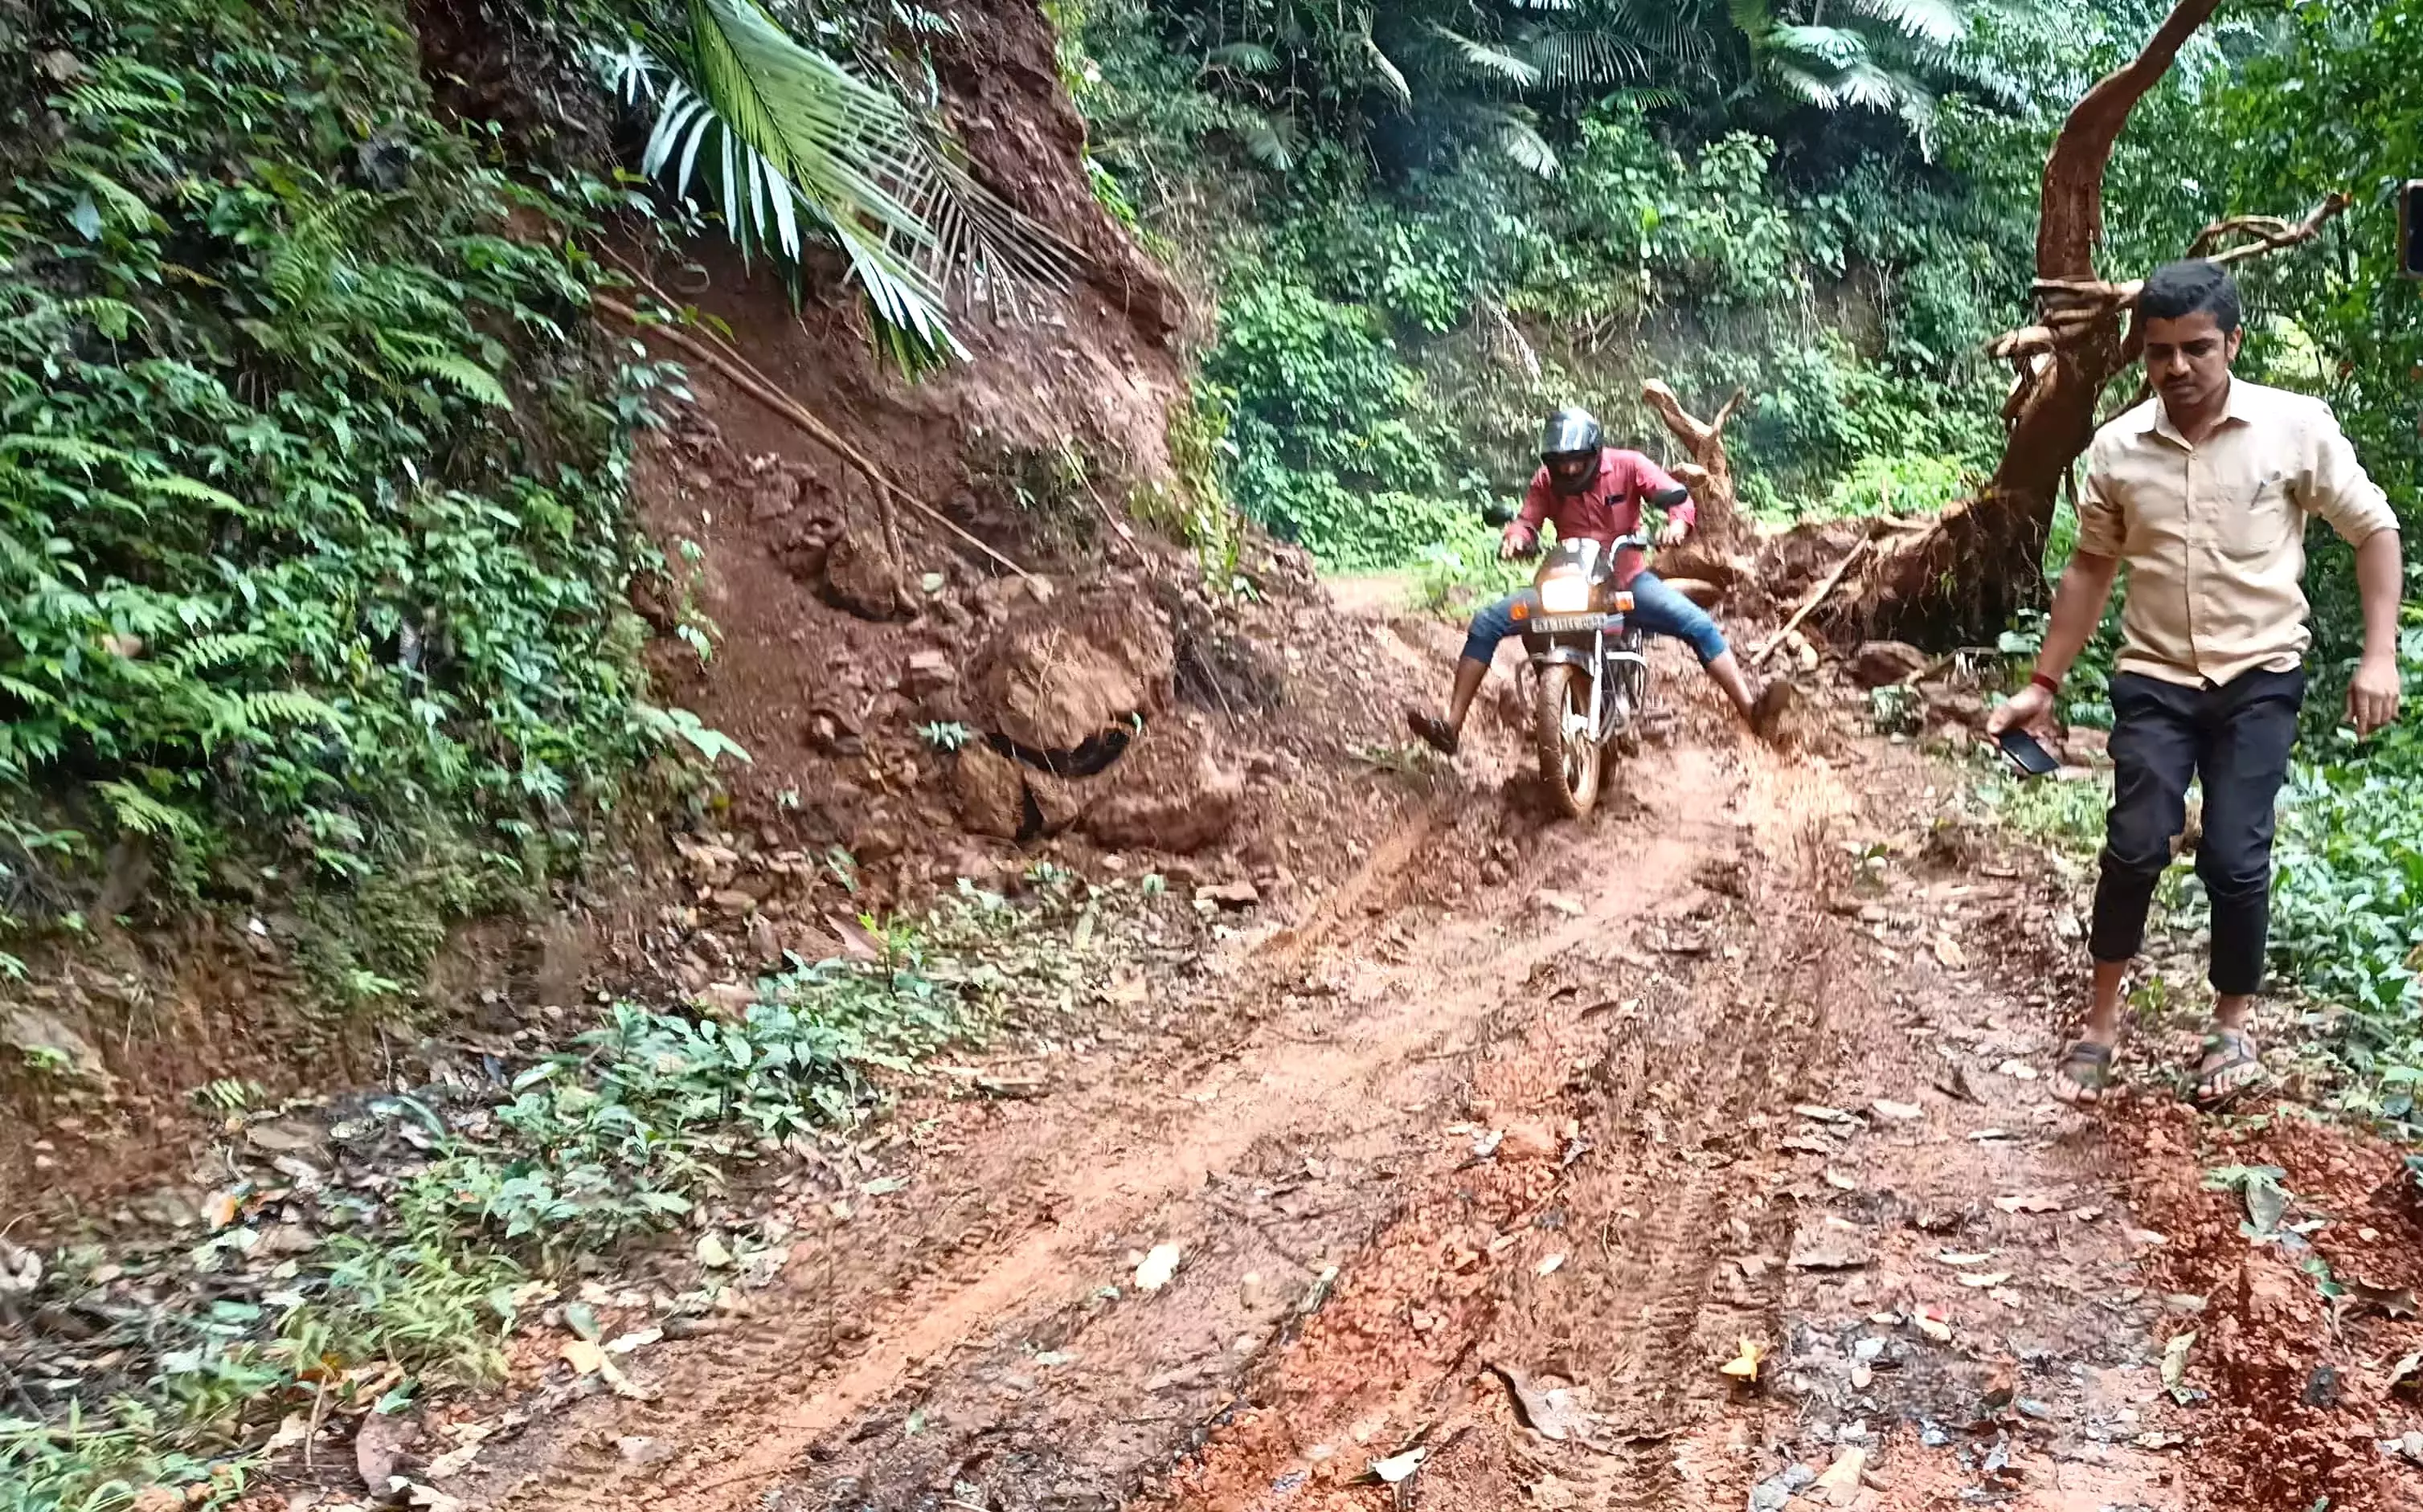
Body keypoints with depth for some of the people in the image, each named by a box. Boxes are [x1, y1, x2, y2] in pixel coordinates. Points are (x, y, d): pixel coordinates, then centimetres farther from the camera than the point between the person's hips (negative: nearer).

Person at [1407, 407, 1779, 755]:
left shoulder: (1628, 466, -9)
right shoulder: (1546, 480, -2)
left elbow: (1677, 496, -14)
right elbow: (1527, 520, -6)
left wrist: (1678, 524, -37)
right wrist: (1515, 537, -31)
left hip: (1627, 579, -1)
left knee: (1699, 625, -22)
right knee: (1486, 623, -13)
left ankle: (1751, 709, -21)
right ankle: (1451, 727, -15)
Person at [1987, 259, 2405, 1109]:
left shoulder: (2296, 426, -7)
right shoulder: (2117, 448, -1)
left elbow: (2374, 529, 0)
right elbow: (2090, 569, 10)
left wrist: (2380, 656, -9)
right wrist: (2044, 683, 9)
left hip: (2260, 678, -1)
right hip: (2155, 679, 1)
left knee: (2235, 858, -4)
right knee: (2135, 847, -7)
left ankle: (2232, 1026, 20)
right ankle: (2101, 1023, 12)